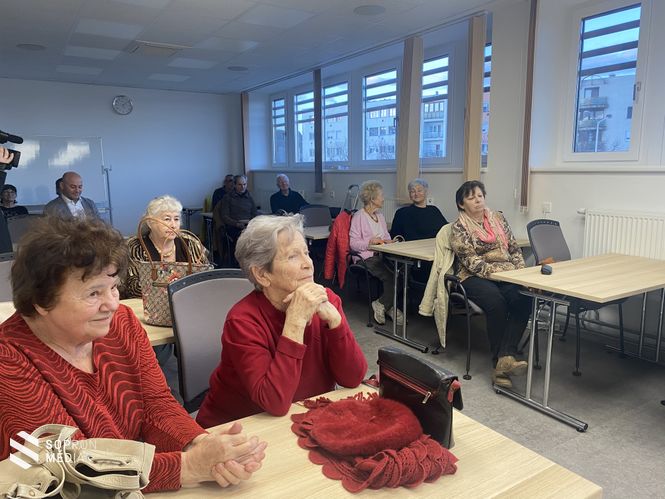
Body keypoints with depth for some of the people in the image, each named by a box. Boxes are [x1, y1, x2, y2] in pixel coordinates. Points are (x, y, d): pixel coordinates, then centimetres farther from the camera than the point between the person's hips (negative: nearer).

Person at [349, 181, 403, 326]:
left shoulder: (380, 216, 23)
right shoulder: (358, 217, -4)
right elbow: (353, 243, -9)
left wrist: (390, 241, 5)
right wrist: (370, 242, -21)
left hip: (382, 255, 8)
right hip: (367, 258, -7)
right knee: (391, 277, -27)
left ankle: (383, 304, -8)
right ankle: (386, 306, -5)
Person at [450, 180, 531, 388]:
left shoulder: (498, 218, 17)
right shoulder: (459, 227, 1)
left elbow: (514, 248, 16)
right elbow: (472, 262, -9)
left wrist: (520, 271, -1)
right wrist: (500, 271, -18)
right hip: (476, 277, -4)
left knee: (523, 299, -28)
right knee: (496, 302, -35)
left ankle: (505, 358, -33)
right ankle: (503, 359, -23)